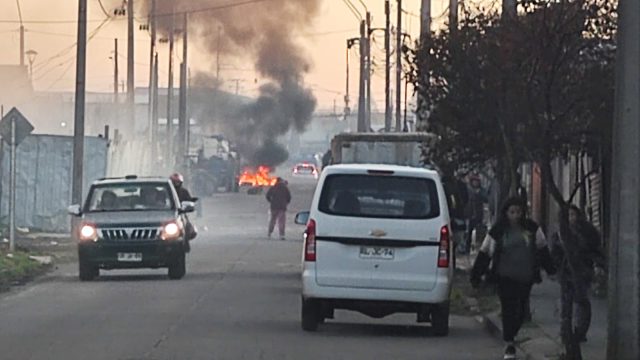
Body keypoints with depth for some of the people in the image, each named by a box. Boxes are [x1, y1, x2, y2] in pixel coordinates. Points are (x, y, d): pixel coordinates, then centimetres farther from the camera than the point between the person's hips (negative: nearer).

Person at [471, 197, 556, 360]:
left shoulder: (532, 229, 4)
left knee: (520, 311, 7)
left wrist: (551, 269, 17)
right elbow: (485, 254, 1)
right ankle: (509, 344, -5)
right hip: (505, 277, -3)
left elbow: (542, 250, 15)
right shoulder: (498, 231, -2)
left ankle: (510, 336, 28)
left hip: (525, 278, 3)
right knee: (508, 309, -8)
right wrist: (476, 276, 0)